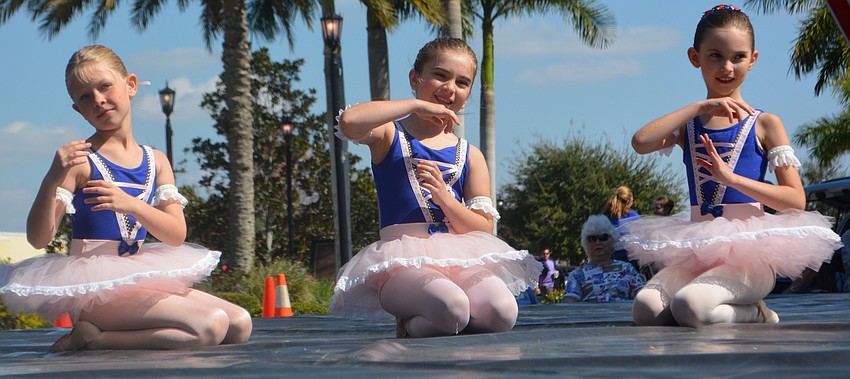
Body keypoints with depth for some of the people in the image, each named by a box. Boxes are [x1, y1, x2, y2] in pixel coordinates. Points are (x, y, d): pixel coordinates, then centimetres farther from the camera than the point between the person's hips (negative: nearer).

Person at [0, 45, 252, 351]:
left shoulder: (156, 161, 10)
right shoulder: (79, 160, -6)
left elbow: (177, 235, -1)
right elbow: (39, 239, -11)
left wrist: (131, 205, -19)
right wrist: (51, 181, -27)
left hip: (139, 279, 7)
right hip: (93, 288, -7)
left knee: (240, 324, 0)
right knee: (211, 324, -21)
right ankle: (91, 338, -11)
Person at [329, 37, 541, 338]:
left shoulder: (470, 156, 16)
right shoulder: (389, 136, 7)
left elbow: (484, 229, 8)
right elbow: (349, 122, -18)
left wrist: (444, 198, -11)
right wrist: (417, 105, -10)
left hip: (459, 259, 4)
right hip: (402, 263, -4)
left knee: (501, 313, -28)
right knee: (451, 308, -36)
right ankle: (411, 328, 0)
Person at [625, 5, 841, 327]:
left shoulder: (764, 125, 3)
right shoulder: (687, 125, 13)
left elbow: (796, 201, -5)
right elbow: (641, 142, -10)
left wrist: (732, 178, -14)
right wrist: (700, 107, -7)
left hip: (750, 254, -4)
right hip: (696, 251, 4)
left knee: (688, 305, -33)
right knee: (646, 309, -24)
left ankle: (757, 315, -2)